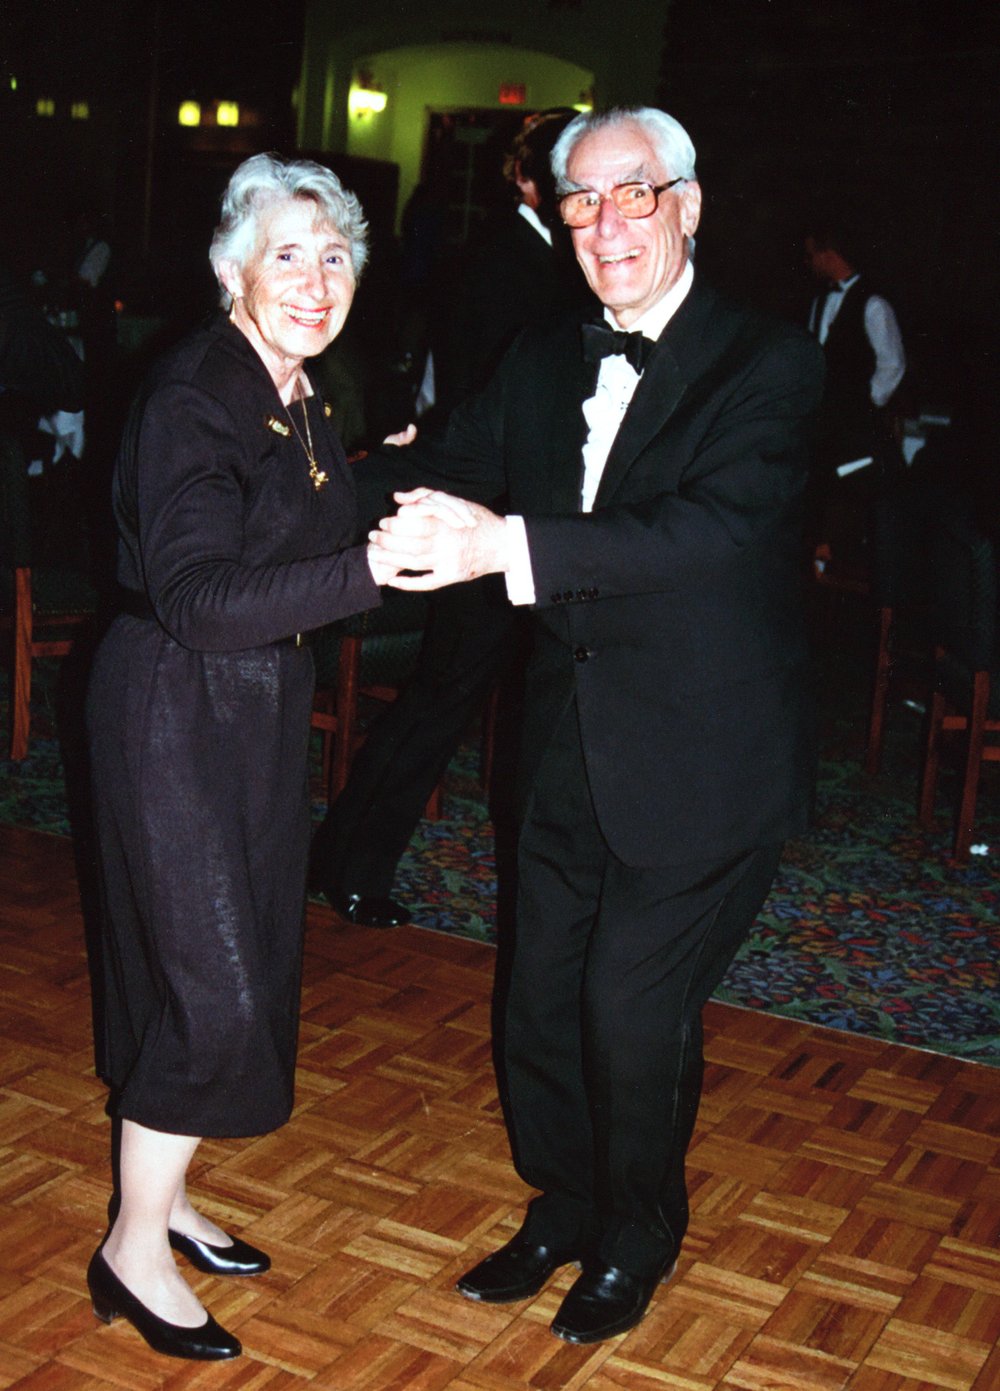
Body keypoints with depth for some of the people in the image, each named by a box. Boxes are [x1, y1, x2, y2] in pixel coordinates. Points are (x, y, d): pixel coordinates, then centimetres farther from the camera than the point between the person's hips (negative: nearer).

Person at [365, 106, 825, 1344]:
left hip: (697, 766, -6)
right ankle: (564, 1210, 40)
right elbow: (446, 472, 6)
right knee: (541, 999, 14)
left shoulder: (767, 366, -12)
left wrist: (509, 545, -38)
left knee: (634, 1011, 2)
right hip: (571, 753, 6)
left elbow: (714, 525, -28)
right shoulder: (542, 365, 9)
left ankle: (636, 1241, 30)